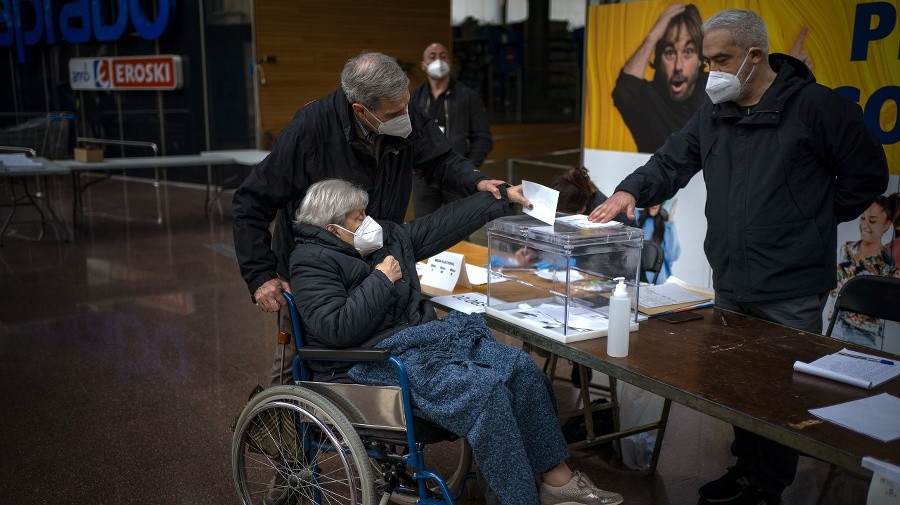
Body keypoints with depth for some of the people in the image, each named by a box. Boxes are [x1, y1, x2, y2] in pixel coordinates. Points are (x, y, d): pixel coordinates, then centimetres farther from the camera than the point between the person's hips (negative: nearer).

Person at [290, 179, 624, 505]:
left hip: (422, 339, 8)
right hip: (374, 363, -8)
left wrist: (502, 199, 16)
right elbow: (336, 329, -22)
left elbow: (443, 224, 16)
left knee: (520, 368, -8)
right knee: (484, 388, -27)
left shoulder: (386, 237, 12)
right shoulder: (312, 262, -9)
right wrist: (381, 280, -15)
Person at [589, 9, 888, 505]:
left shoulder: (816, 106, -9)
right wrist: (631, 191, -13)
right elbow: (671, 162, 6)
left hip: (790, 293, -6)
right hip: (728, 284, 6)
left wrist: (814, 220, 0)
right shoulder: (714, 111, 10)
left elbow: (867, 175, -3)